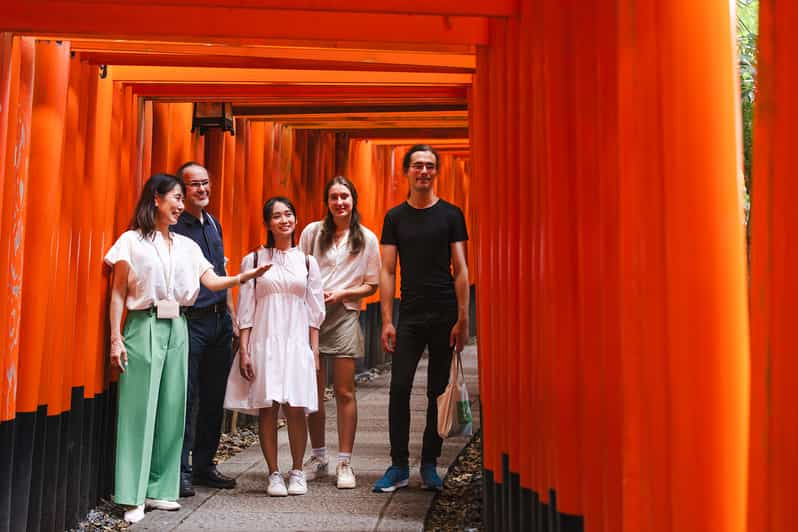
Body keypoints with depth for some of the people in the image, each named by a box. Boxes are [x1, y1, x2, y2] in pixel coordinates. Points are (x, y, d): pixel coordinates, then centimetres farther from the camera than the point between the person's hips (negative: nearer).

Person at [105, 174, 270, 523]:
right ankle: (133, 497, 1)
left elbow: (212, 282, 4)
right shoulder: (132, 241, 0)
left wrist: (243, 277, -13)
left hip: (176, 329, 5)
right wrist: (115, 338, -8)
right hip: (143, 327, -5)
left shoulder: (186, 246, 13)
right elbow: (117, 294, -1)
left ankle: (160, 489, 13)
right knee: (140, 409, -5)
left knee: (171, 409, 4)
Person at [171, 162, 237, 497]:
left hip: (219, 320, 7)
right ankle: (180, 470, 6)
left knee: (214, 396, 11)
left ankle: (204, 464, 22)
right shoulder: (173, 227, -7)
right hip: (190, 320, -7)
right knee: (186, 397, -4)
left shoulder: (214, 224, 16)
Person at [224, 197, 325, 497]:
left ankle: (297, 472, 14)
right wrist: (244, 351, -4)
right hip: (263, 343, -1)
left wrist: (314, 352, 4)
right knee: (267, 409, 1)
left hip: (297, 344, 1)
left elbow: (314, 313, 9)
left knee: (296, 409, -3)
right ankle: (274, 474, 14)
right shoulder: (253, 260, 4)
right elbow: (245, 311, 3)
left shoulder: (307, 262, 9)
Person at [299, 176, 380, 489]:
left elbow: (371, 286, 6)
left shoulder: (367, 238, 6)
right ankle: (318, 457, 21)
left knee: (344, 392, -1)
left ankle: (344, 463, 7)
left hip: (344, 316, -1)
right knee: (313, 390, 6)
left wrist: (341, 293, -9)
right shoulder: (312, 232, 8)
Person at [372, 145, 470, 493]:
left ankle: (429, 464, 17)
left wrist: (462, 320, -6)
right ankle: (399, 466, 6)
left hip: (445, 316, -1)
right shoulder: (395, 217, 8)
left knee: (438, 392, 6)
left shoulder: (451, 215, 4)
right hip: (409, 316, 1)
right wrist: (387, 321, -3)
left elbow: (461, 270, 1)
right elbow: (387, 272, 5)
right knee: (399, 388, -4)